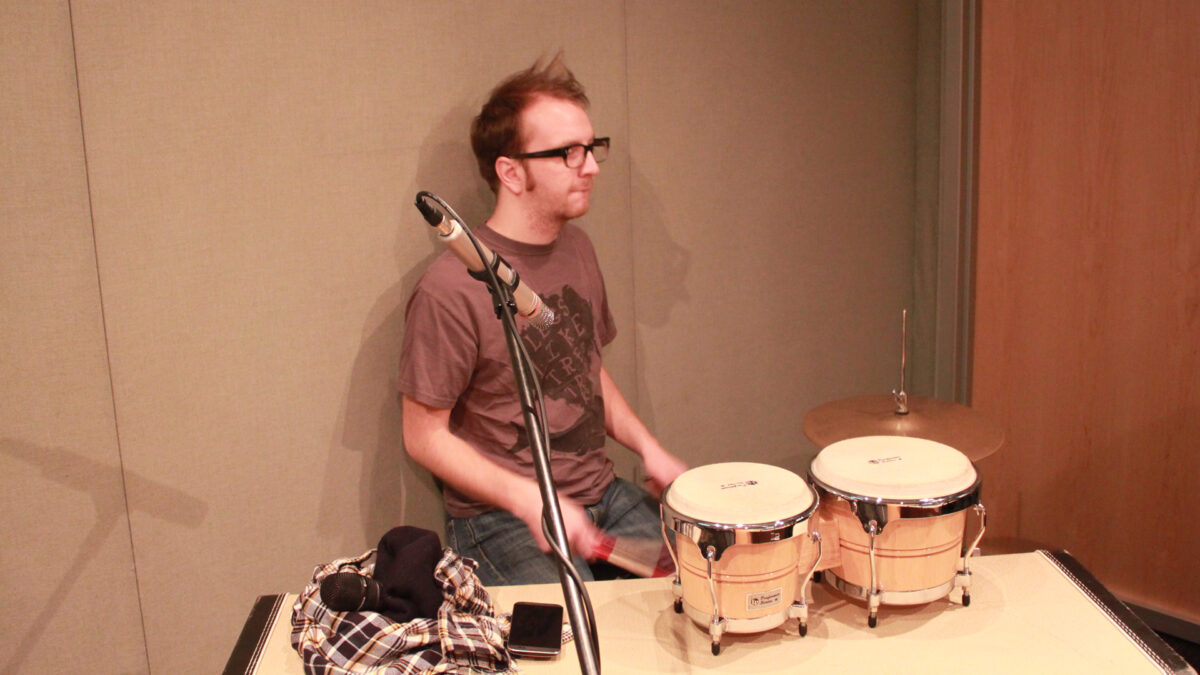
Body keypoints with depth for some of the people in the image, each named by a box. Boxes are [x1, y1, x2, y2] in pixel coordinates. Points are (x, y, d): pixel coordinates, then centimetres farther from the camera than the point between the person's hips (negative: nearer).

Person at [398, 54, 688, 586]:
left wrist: (647, 447, 3)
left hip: (603, 495, 7)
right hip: (501, 521, -7)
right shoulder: (451, 289, -19)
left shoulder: (576, 249, 6)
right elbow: (425, 436, -13)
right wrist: (530, 501, -22)